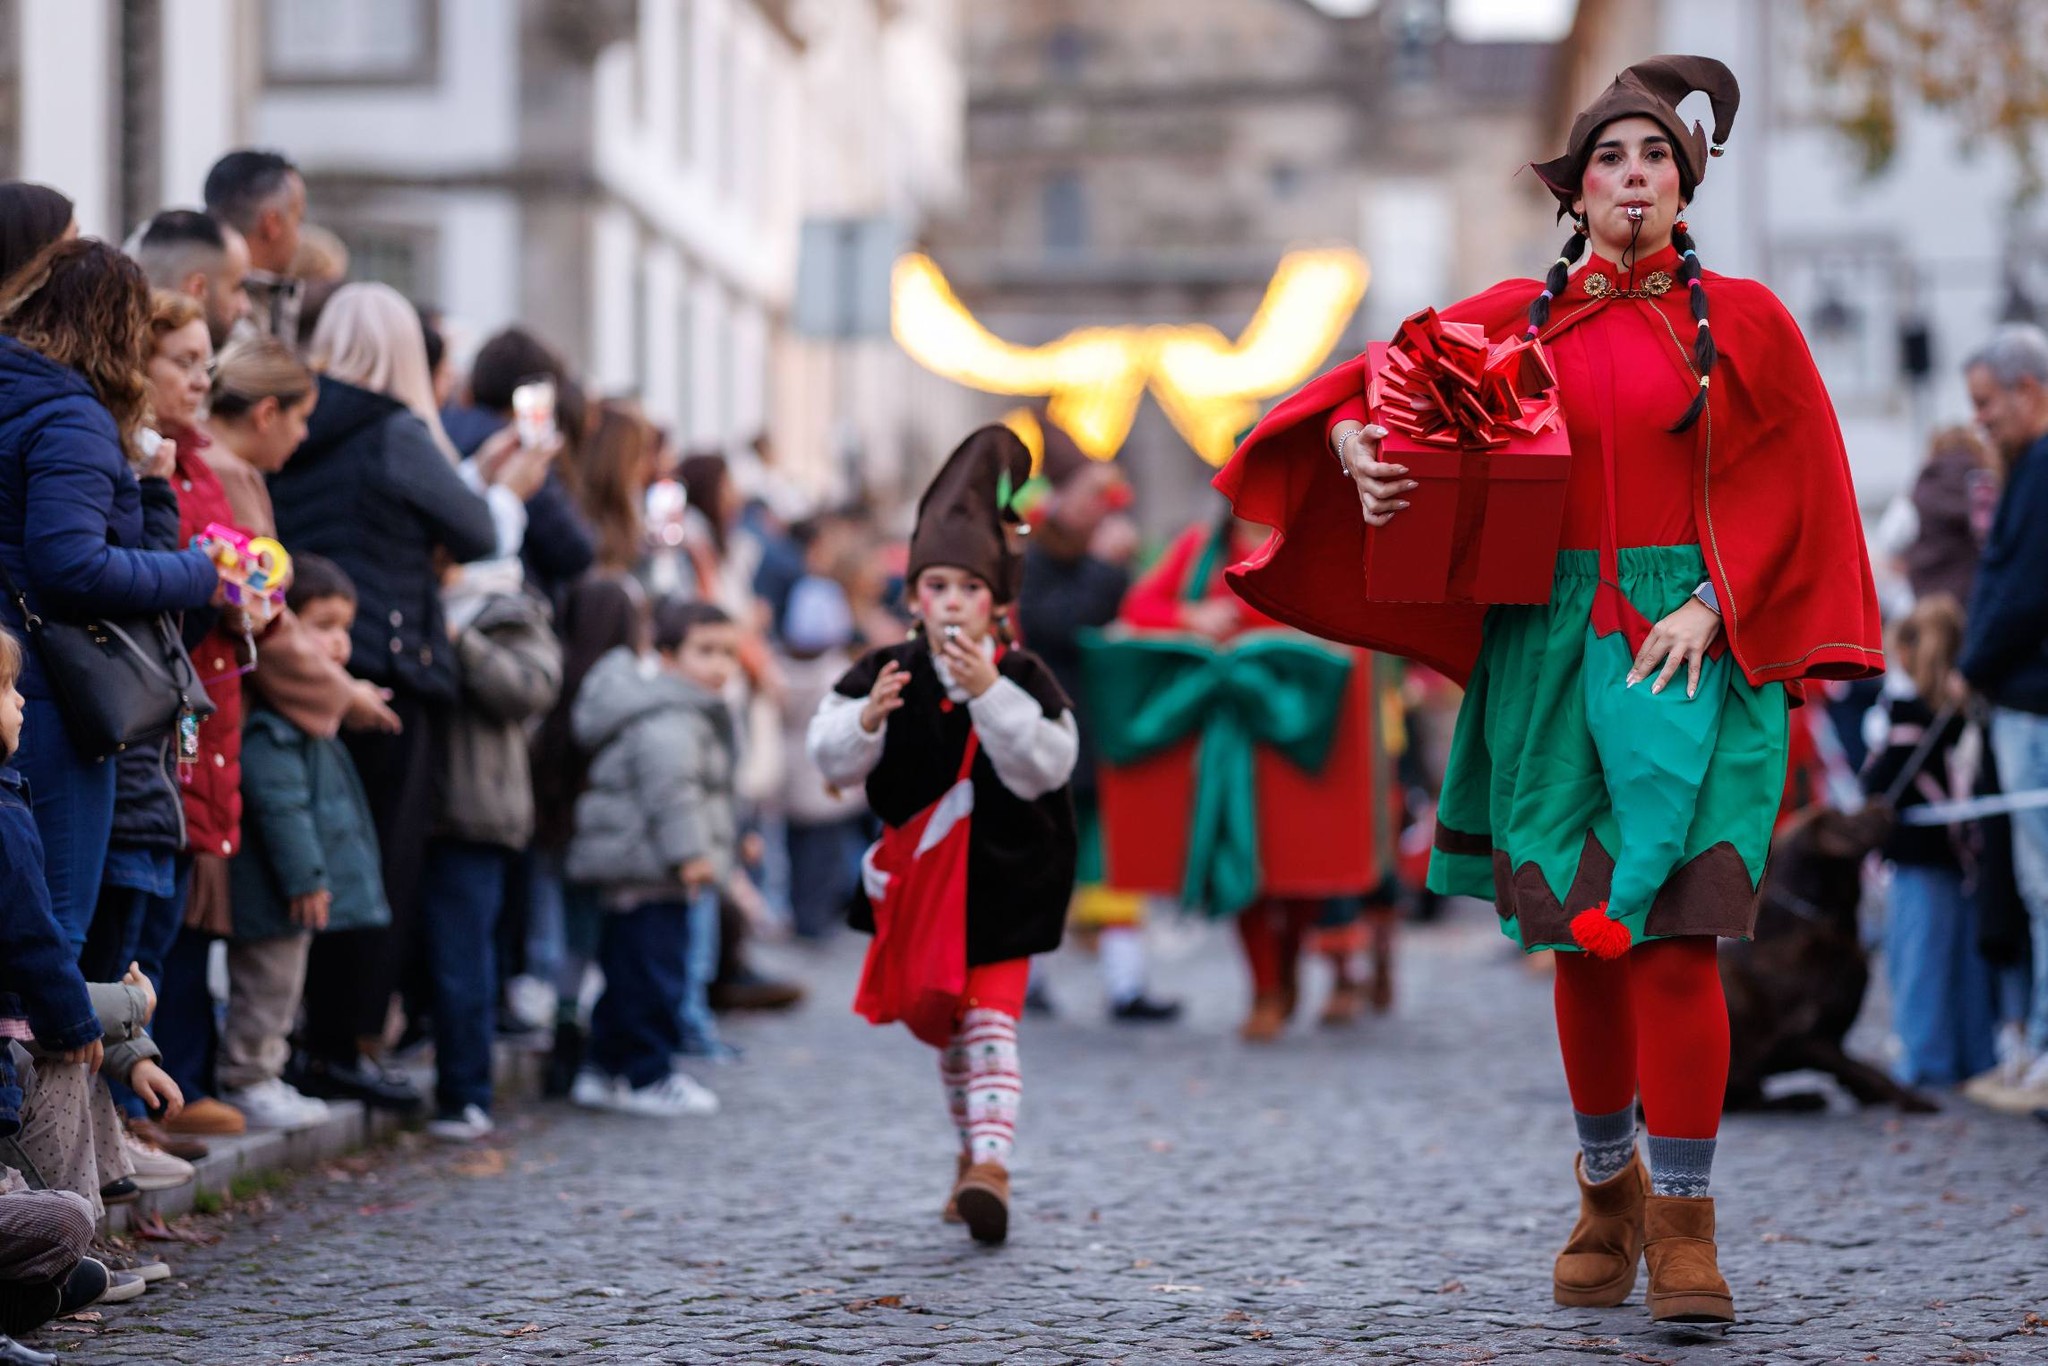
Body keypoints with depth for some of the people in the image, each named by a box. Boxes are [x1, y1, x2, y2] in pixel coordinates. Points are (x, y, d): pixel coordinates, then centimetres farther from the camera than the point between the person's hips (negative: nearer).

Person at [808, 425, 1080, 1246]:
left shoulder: (1023, 679, -9)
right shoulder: (886, 674, -3)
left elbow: (1045, 764, -20)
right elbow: (831, 760, -6)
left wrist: (987, 692, -29)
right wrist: (867, 722, -28)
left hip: (1001, 878, -4)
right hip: (917, 877, 4)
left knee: (989, 1018, -13)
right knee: (937, 1020, 16)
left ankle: (991, 1162, -23)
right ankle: (972, 1143, 33)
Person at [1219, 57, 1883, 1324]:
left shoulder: (1743, 320, 6)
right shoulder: (1520, 316, 10)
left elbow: (1796, 492, 3)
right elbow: (1390, 378, 10)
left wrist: (1711, 607, -10)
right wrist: (1354, 438, -13)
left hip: (1690, 645, -2)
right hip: (1550, 646, 2)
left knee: (1669, 922, -15)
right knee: (1581, 933, 6)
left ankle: (1684, 1222, -11)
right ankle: (1608, 1190, 24)